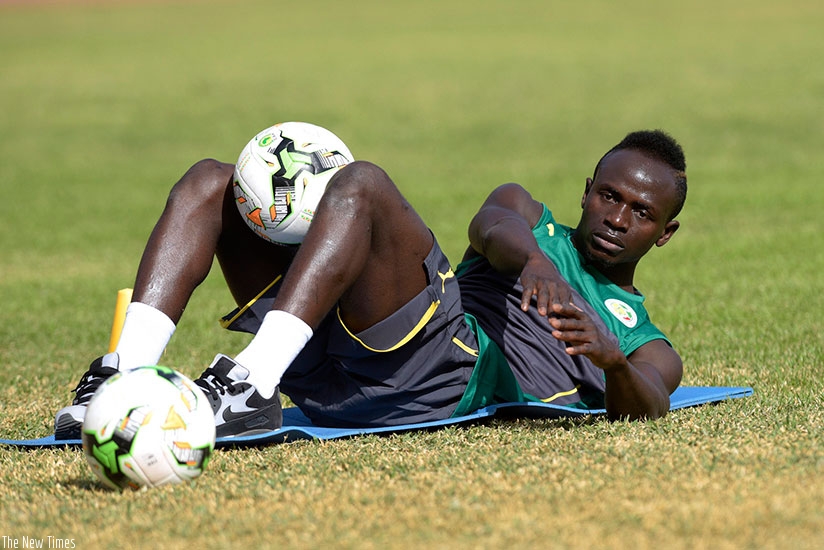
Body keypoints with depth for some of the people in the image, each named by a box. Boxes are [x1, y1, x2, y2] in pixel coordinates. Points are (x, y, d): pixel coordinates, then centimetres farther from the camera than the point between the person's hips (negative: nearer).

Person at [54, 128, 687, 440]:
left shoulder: (646, 346, 25)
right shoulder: (533, 217, 37)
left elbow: (649, 408, -1)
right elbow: (490, 225, 9)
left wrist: (614, 360, -26)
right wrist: (533, 257, -16)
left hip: (450, 373, -5)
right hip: (331, 354, 5)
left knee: (361, 184, -27)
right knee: (210, 183, -7)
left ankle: (254, 385, -43)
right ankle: (127, 371, -27)